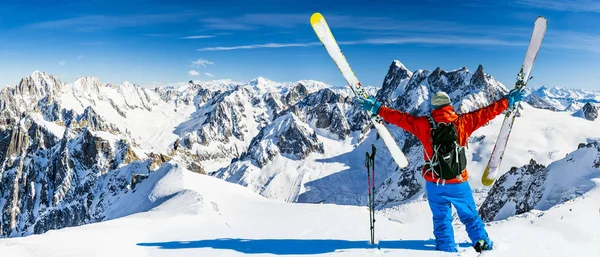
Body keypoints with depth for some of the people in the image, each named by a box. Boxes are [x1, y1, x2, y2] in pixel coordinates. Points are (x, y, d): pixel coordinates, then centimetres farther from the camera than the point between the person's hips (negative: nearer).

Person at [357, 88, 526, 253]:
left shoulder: (424, 124, -7)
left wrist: (376, 108, 3)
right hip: (458, 184, 0)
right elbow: (487, 112, 1)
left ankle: (447, 249, 13)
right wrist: (509, 100, 12)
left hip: (434, 184, 0)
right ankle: (482, 243, 22)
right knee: (470, 216, 19)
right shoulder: (463, 121, -6)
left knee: (442, 219, 13)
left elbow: (400, 118, -4)